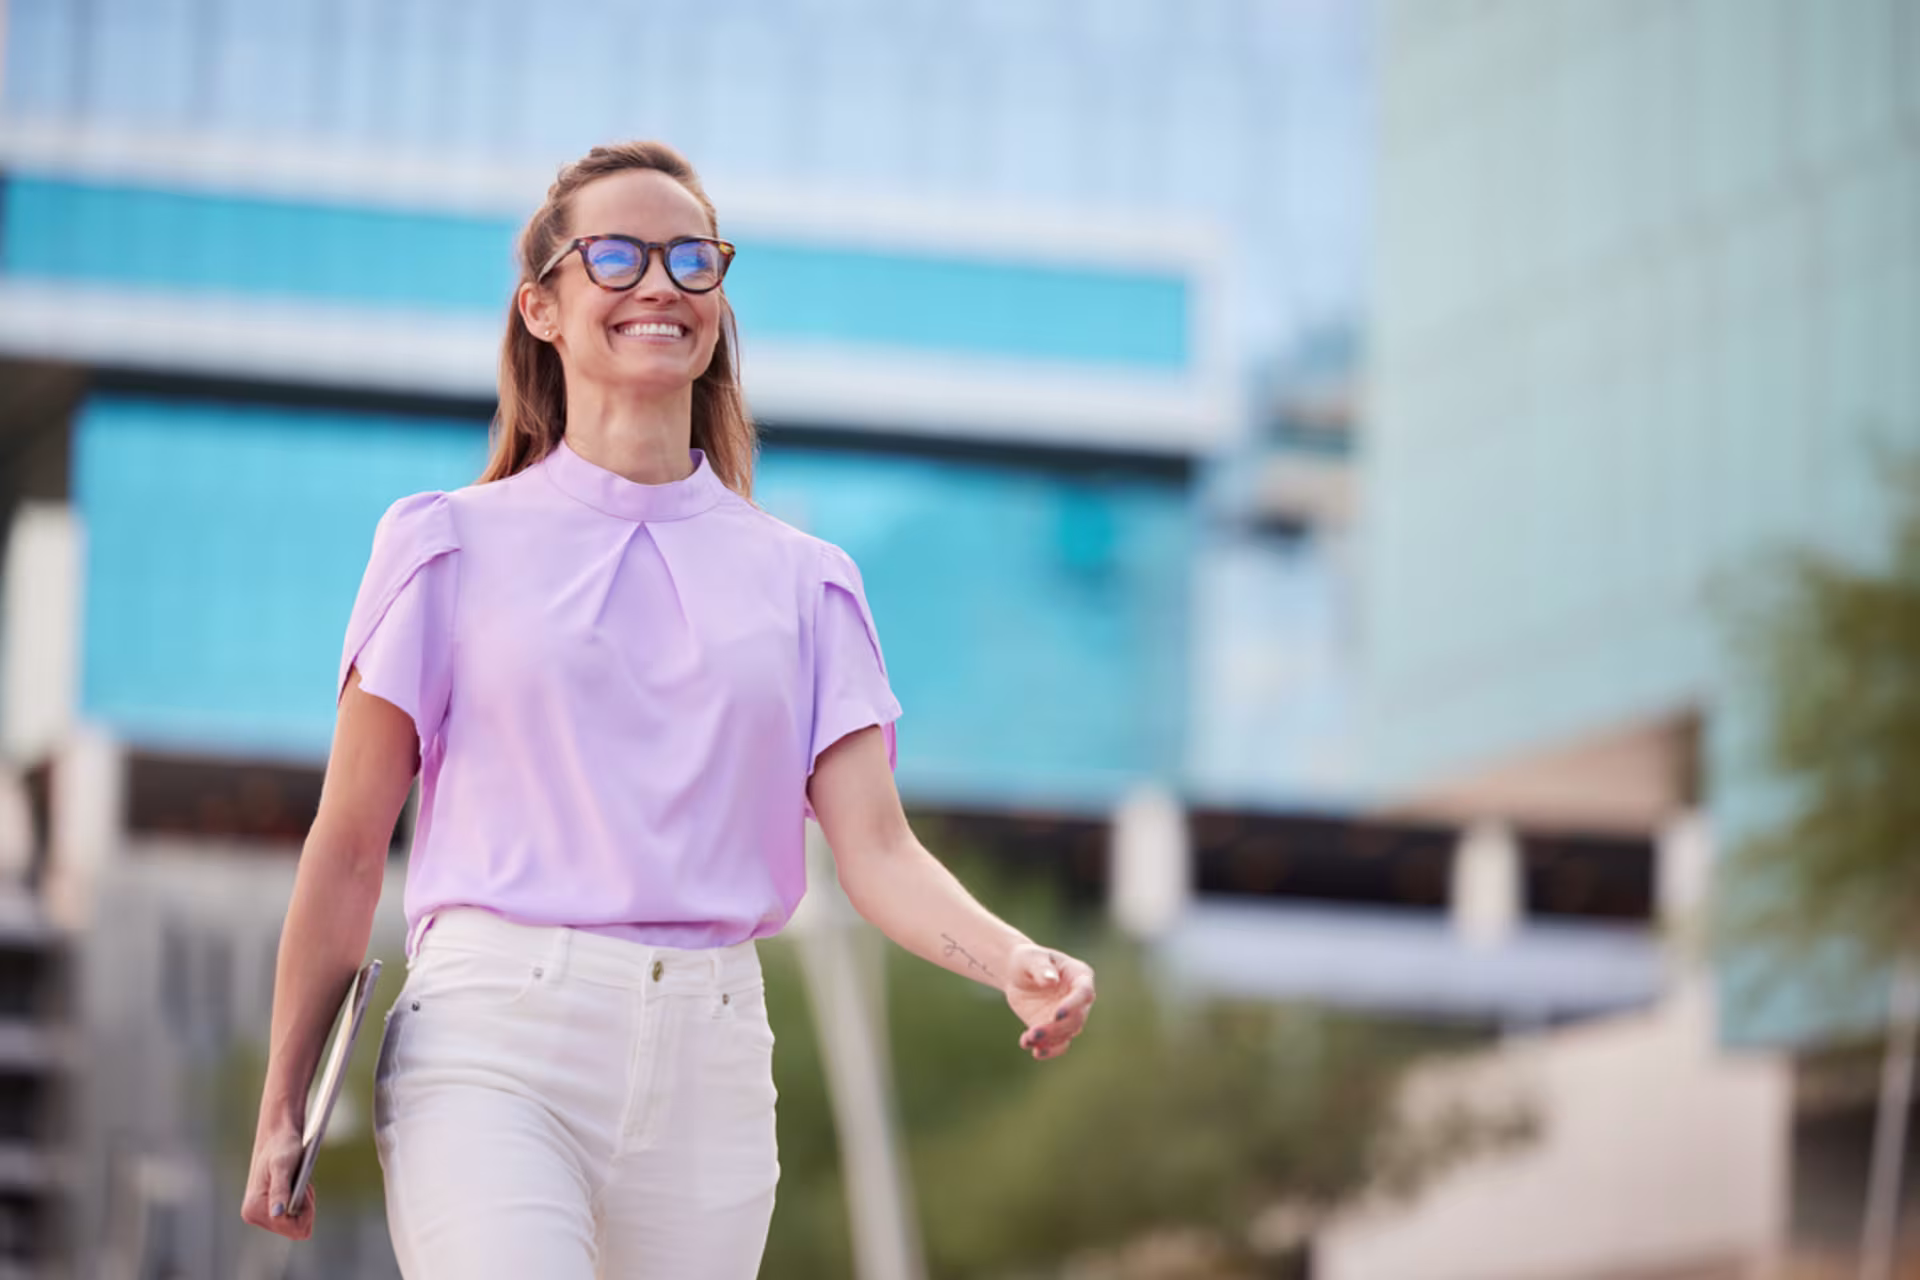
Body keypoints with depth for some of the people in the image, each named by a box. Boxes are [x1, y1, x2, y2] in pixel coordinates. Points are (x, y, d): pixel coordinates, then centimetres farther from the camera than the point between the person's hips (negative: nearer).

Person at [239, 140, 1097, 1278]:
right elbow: (350, 847, 6)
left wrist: (1018, 963, -16)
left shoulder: (802, 580, 13)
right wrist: (285, 1108, 3)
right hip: (494, 1052, -3)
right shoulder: (453, 544, 7)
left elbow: (876, 847, 3)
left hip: (708, 1070, 3)